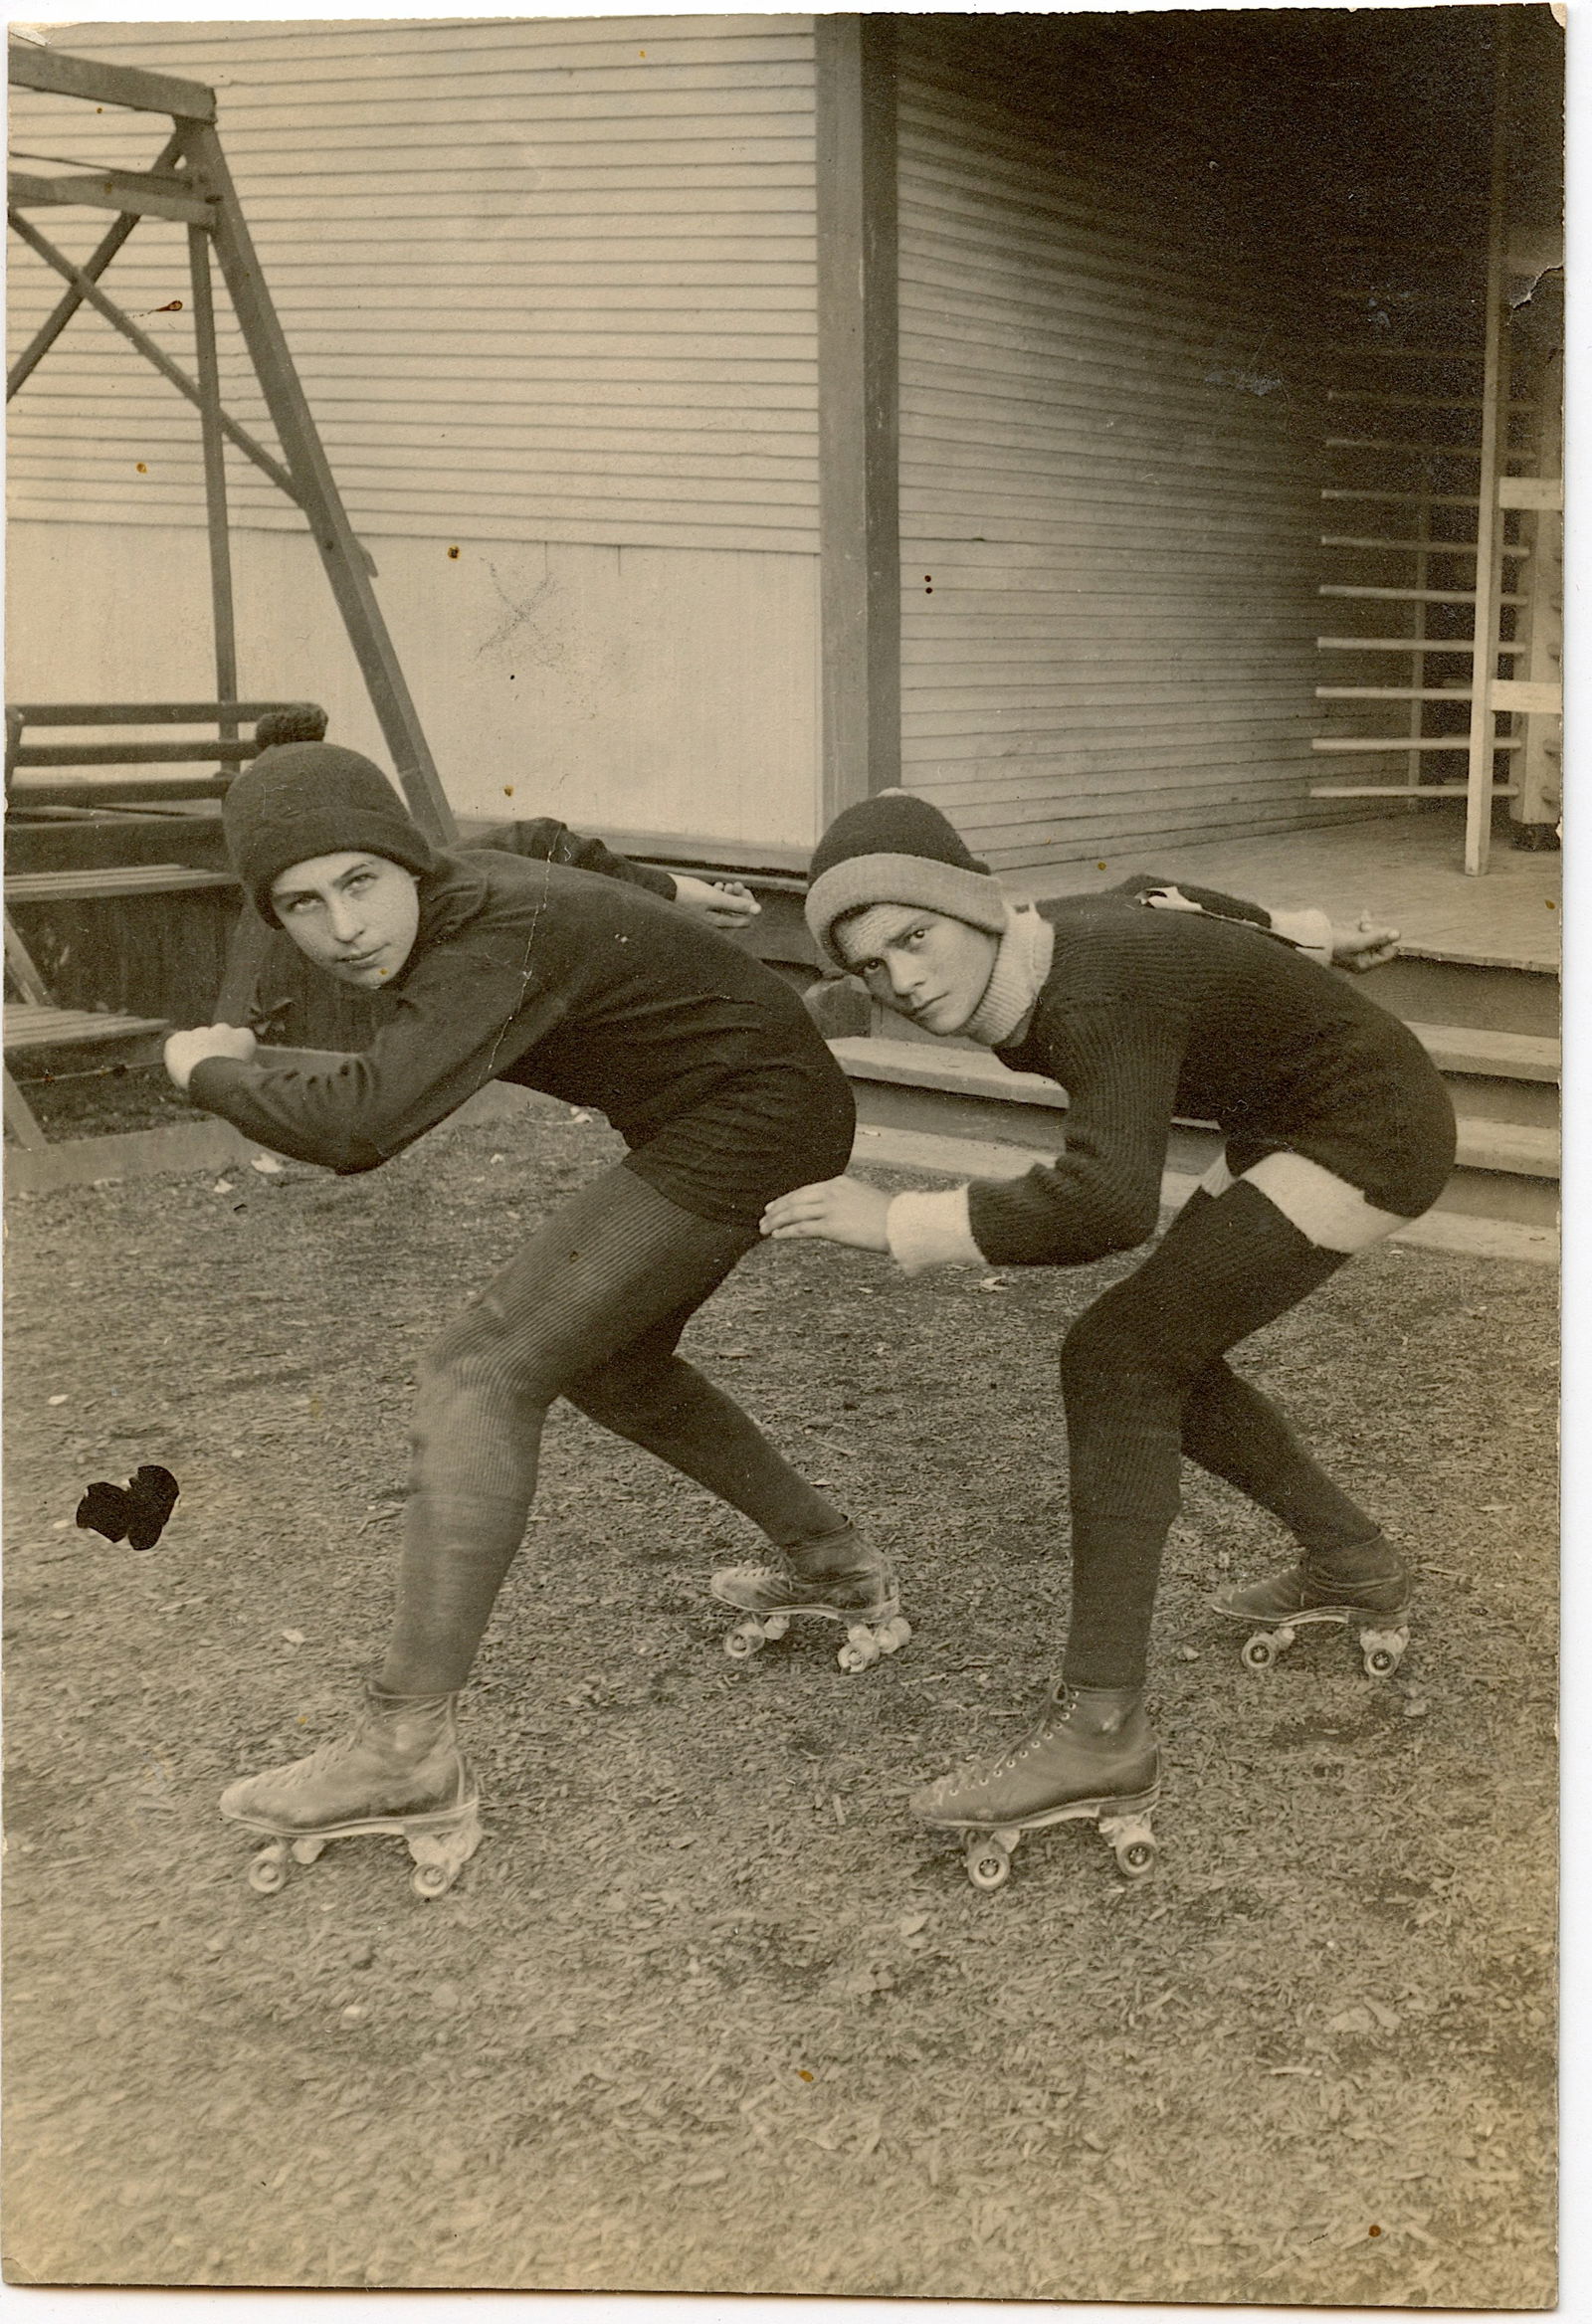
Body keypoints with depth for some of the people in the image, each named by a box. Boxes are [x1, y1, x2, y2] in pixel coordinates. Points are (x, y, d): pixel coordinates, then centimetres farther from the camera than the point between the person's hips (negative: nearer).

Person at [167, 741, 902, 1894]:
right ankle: (834, 1562, 35)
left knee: (479, 1375, -15)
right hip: (734, 1116, 10)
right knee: (602, 1367, 25)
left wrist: (213, 1070, -22)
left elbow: (359, 1125, -38)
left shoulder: (503, 940, -27)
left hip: (751, 1124, -10)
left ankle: (407, 1752, -15)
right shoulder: (448, 901, 0)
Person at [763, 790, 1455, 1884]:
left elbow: (1110, 1204, -43)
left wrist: (900, 1221, -38)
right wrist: (1302, 937, 31)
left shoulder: (1099, 996, -31)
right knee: (1161, 1356, 14)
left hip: (1370, 1135, -9)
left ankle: (1103, 1731, -19)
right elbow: (1161, 895, 15)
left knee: (1117, 1359, -17)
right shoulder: (1051, 943, -4)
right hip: (1300, 1122, 10)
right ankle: (1354, 1565, 33)